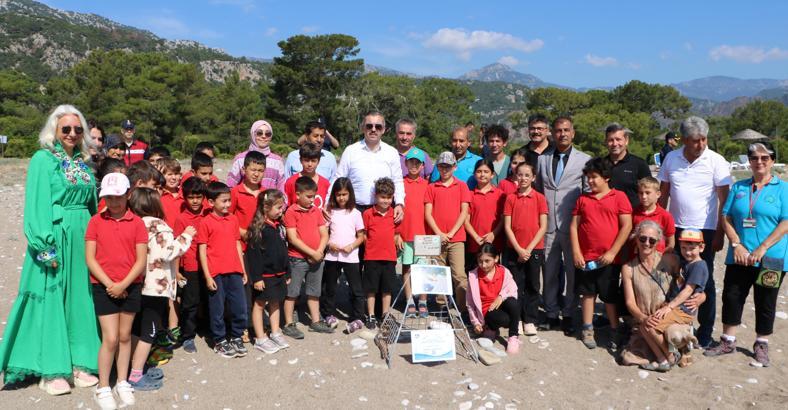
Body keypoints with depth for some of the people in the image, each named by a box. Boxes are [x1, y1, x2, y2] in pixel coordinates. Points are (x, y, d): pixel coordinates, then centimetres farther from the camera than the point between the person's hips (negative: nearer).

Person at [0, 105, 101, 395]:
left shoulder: (81, 162, 12)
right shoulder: (43, 159, -5)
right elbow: (36, 206, -11)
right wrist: (46, 246, -17)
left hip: (82, 238, 6)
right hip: (54, 238, -6)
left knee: (79, 299, 9)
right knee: (51, 300, 1)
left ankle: (79, 362, 19)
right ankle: (52, 370, 9)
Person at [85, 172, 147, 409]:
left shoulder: (137, 222, -3)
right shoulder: (96, 221, -2)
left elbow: (141, 260, -5)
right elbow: (90, 258, -4)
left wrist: (123, 284, -14)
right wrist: (109, 283, -12)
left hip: (131, 286, 1)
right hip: (103, 286, -1)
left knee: (125, 336, 12)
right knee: (110, 338, -4)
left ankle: (122, 383, 26)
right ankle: (102, 388, 12)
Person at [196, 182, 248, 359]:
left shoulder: (233, 219, 9)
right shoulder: (206, 222, -5)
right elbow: (202, 250, -5)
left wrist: (243, 270, 14)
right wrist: (207, 276, -9)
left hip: (234, 272, 4)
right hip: (216, 273, -4)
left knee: (240, 307, 8)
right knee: (217, 309, 7)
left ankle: (236, 337, 26)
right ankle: (220, 341, 23)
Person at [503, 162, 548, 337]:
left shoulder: (540, 198, -1)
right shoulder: (510, 198, 1)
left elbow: (543, 227, -4)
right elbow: (507, 227, -2)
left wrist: (529, 248, -11)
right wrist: (519, 249, -10)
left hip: (535, 249, 0)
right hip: (515, 250, 1)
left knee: (532, 286, 7)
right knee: (517, 285, 6)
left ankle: (530, 320, 16)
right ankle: (517, 319, 17)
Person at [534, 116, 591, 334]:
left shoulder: (585, 160, 3)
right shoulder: (542, 159, 12)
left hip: (572, 227, -2)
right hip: (548, 226, 2)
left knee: (572, 272, 4)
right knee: (549, 272, 8)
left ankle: (568, 315, 16)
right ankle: (551, 314, 19)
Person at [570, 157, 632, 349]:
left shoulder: (619, 196, -3)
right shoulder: (583, 199, 7)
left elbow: (627, 226, -7)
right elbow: (574, 226, 5)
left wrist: (612, 252, -12)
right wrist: (576, 252, -4)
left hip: (609, 258, -3)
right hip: (586, 257, 3)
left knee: (610, 296, 7)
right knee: (587, 293, 11)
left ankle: (615, 332, 21)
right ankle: (587, 329, 22)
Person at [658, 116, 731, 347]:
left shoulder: (716, 161, -7)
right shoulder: (671, 159, 3)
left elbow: (724, 199, -7)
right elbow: (663, 193, 10)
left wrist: (719, 233, -9)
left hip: (704, 230, -3)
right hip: (675, 228, 4)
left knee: (704, 282, 5)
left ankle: (705, 333, 17)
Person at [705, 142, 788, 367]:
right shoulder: (739, 187, 8)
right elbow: (726, 218, 5)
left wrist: (762, 249, -17)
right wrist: (736, 244, -8)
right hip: (739, 256, 3)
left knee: (765, 303, 9)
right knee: (731, 297, 5)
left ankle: (761, 345, 24)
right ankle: (727, 342, 19)